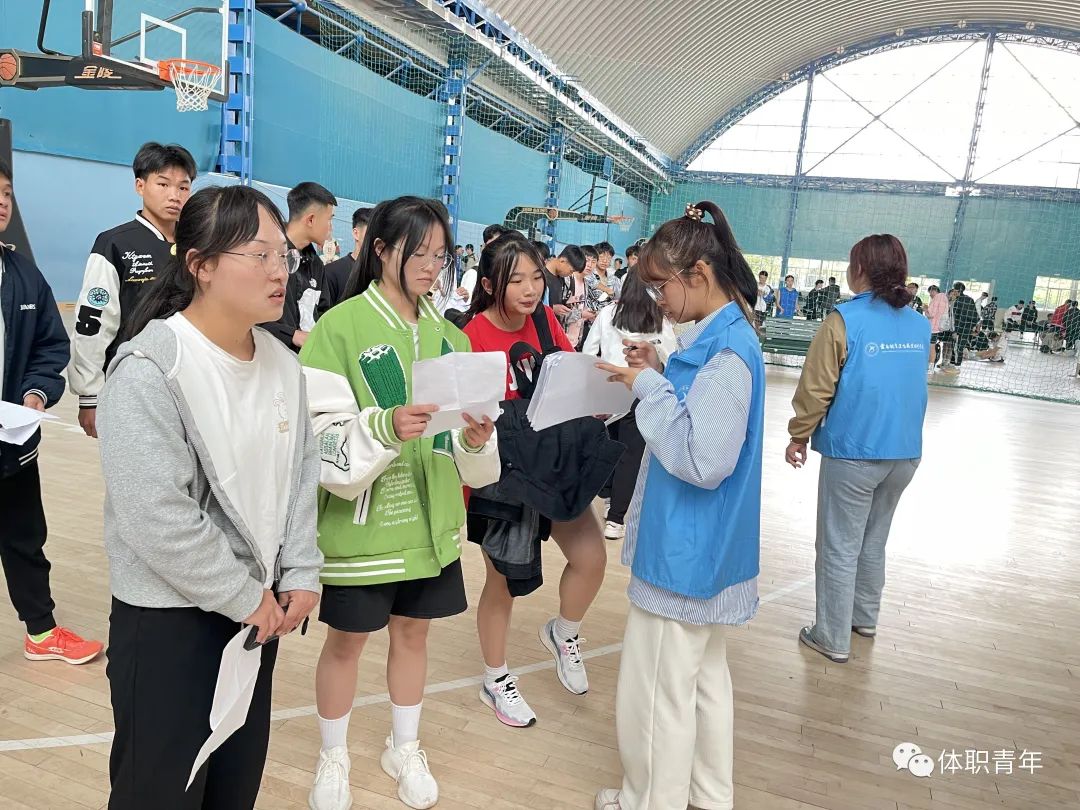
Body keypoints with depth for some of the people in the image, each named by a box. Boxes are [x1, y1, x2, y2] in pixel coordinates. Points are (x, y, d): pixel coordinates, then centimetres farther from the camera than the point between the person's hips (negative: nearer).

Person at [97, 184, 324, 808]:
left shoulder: (283, 364, 2)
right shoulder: (149, 368, -19)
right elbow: (156, 516, -24)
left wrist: (300, 575, -1)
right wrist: (244, 597, -16)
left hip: (260, 609, 6)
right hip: (167, 617, -6)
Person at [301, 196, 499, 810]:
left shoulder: (448, 336, 4)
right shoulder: (340, 328, -12)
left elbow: (464, 442, 8)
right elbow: (321, 437, -17)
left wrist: (475, 442, -14)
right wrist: (385, 427, -33)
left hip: (431, 520, 5)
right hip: (361, 522, -4)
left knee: (414, 632, 19)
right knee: (348, 641, 13)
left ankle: (404, 748, 43)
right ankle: (334, 760, 38)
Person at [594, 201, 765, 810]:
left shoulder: (727, 351, -22)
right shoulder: (723, 336, 8)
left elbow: (702, 459, -26)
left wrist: (649, 386, -19)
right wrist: (659, 375, 2)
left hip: (685, 552, -10)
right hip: (707, 548, 10)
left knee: (657, 691, 7)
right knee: (705, 676, 22)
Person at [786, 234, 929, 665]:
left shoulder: (844, 321, -15)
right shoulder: (920, 325, 4)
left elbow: (816, 388, -12)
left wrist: (798, 437, -1)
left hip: (853, 452, -6)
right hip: (905, 452, 6)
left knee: (840, 547, 5)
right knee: (874, 540, 22)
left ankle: (833, 637, 13)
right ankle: (865, 616, 36)